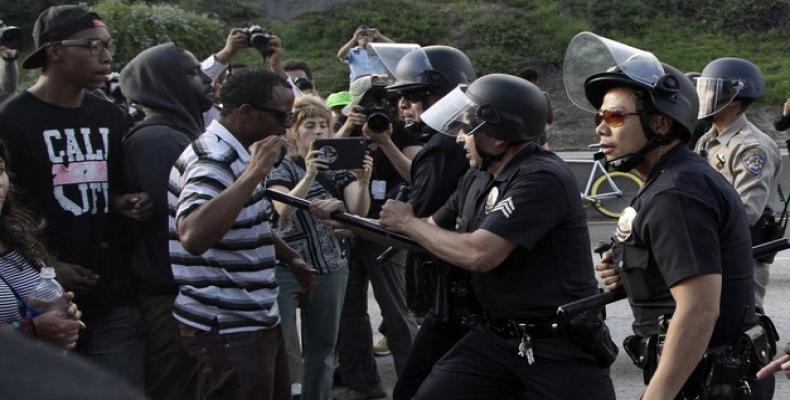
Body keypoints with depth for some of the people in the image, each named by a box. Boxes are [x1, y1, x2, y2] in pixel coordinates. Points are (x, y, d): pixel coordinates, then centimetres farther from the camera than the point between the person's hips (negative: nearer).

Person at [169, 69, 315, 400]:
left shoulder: (236, 154, 11)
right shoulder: (213, 160, -21)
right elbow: (193, 237, -39)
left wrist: (291, 259, 17)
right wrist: (254, 173, -35)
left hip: (256, 319, 10)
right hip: (227, 329, -10)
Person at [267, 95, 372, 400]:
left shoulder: (339, 166, 7)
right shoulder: (281, 169, -3)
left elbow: (358, 211, -6)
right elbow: (284, 211, -21)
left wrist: (363, 183, -26)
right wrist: (310, 176, -34)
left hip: (332, 267, 4)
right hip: (286, 267, -4)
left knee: (322, 347, 12)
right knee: (281, 347, -6)